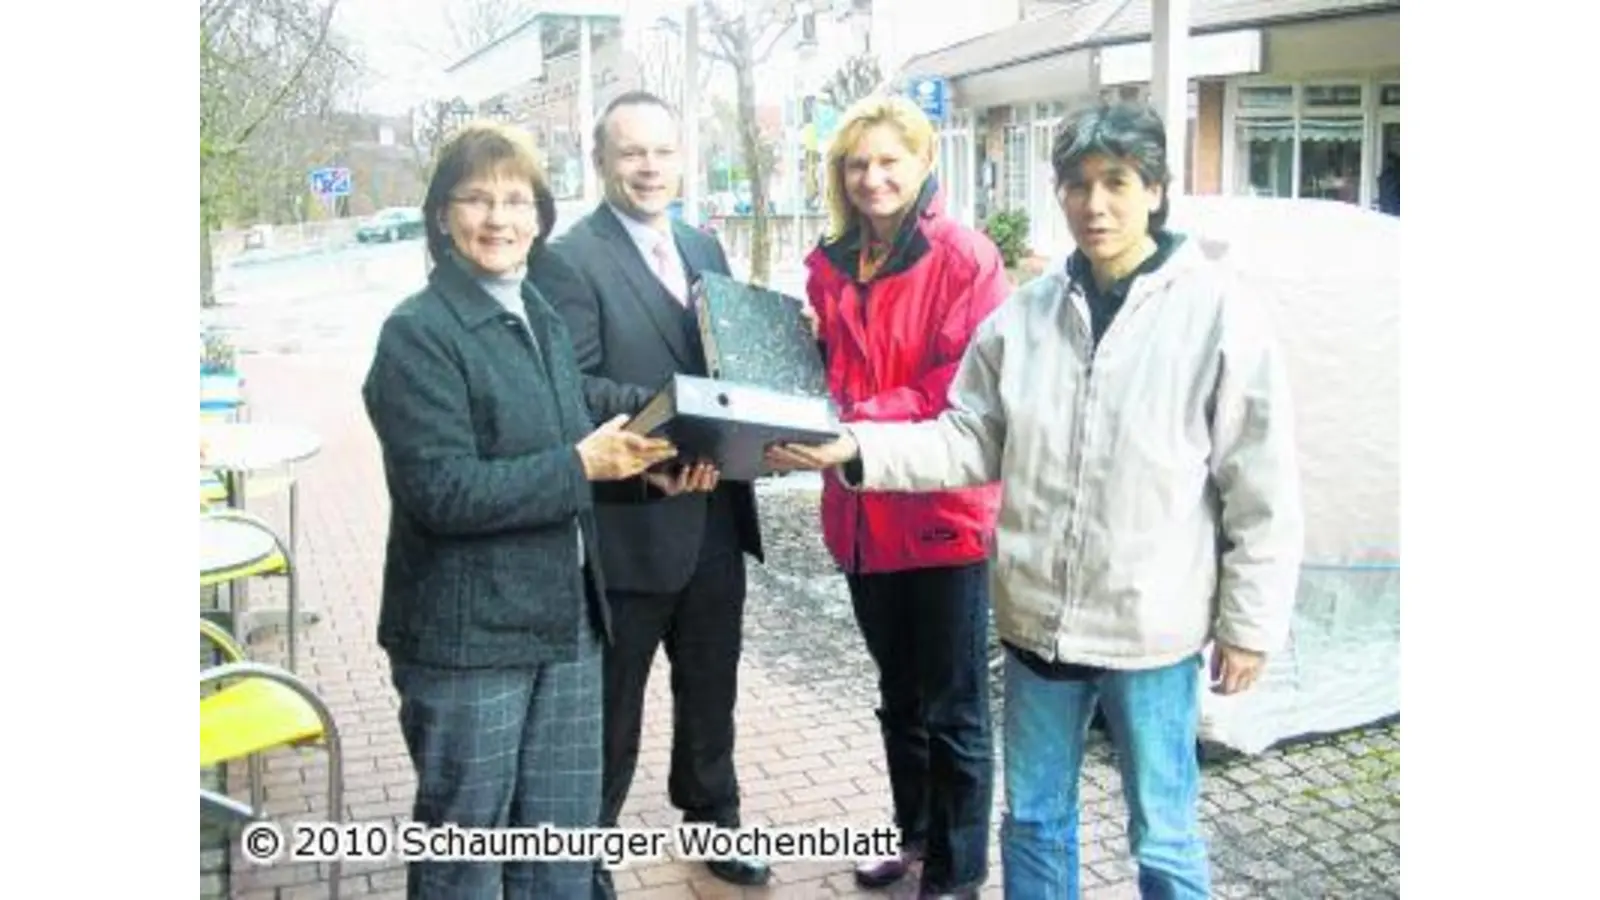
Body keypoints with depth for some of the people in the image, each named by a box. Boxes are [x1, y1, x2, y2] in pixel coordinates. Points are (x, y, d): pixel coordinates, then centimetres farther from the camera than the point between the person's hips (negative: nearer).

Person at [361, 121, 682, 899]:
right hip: (468, 635, -7)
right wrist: (583, 466, -21)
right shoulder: (418, 333, -13)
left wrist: (630, 460, 0)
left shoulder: (544, 322, 13)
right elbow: (441, 491, -21)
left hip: (563, 620, 7)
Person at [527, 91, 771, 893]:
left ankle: (712, 817, 42)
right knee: (612, 704, 10)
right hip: (627, 520, -6)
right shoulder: (567, 260, -11)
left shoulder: (704, 247, 12)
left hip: (713, 514, 7)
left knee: (712, 686, 21)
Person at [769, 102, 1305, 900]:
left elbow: (1263, 492, -7)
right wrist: (855, 448, -10)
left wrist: (1250, 622, -5)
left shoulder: (1219, 312, -10)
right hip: (1037, 617, 4)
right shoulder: (1024, 312, 1)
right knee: (1032, 818, 20)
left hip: (1152, 627, -3)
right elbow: (970, 441, 3)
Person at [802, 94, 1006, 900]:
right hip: (862, 512, 6)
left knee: (953, 706, 6)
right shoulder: (829, 263, 9)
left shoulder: (966, 258, -11)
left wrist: (857, 424, -23)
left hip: (941, 507, -6)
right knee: (898, 693, 21)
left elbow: (965, 388, -16)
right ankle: (915, 832, 40)